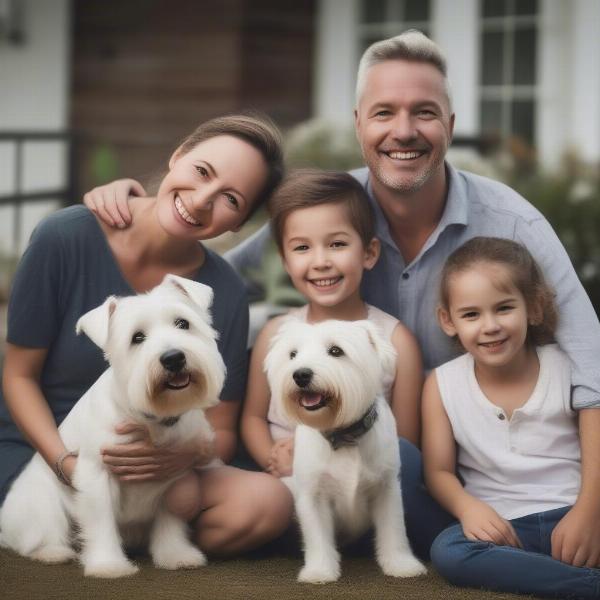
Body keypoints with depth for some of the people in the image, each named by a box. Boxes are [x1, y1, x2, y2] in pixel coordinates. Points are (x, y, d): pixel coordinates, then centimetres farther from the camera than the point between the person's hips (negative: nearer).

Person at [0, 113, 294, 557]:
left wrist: (189, 453, -27)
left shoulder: (225, 295, -8)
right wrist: (67, 463, -23)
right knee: (179, 495, -30)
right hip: (37, 451, -3)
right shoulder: (66, 239, -15)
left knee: (267, 503, -24)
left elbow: (221, 433, -2)